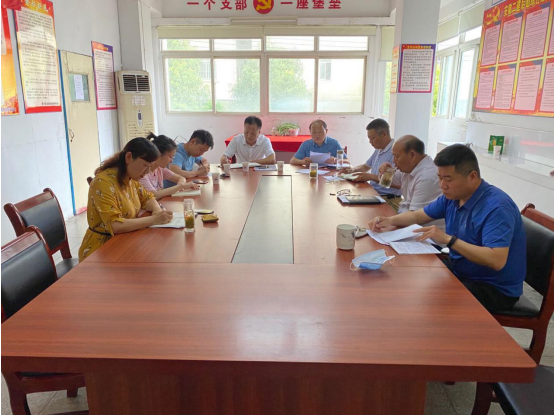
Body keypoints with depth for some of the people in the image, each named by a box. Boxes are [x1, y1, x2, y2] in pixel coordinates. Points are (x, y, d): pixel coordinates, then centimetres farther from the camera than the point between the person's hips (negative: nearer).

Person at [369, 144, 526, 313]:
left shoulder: (496, 207, -26)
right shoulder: (452, 196, 0)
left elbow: (497, 261, -35)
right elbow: (418, 215, 13)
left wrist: (449, 239, -34)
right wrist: (390, 220, -7)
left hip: (495, 288, -8)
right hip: (460, 271, 8)